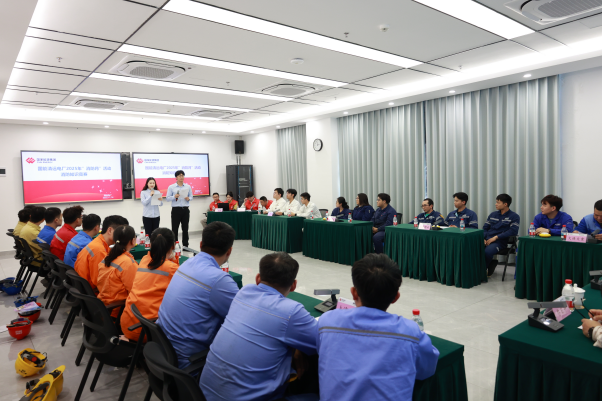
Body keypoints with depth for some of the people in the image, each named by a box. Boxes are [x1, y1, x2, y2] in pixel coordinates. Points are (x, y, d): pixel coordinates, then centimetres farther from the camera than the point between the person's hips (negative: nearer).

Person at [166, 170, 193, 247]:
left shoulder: (188, 187, 9)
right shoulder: (171, 187, 2)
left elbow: (191, 196, 12)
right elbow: (167, 198, -1)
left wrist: (188, 198, -10)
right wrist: (174, 197, -19)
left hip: (185, 209, 2)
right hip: (176, 209, -2)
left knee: (185, 228, 8)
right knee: (174, 229, 0)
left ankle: (185, 245, 16)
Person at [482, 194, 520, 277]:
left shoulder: (514, 217, 4)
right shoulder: (493, 215, 21)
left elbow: (513, 231, -10)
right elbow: (485, 228, 19)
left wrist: (496, 237, -16)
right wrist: (483, 238, -3)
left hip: (500, 241, -5)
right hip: (487, 240, 5)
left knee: (487, 251, -37)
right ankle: (490, 263, 1)